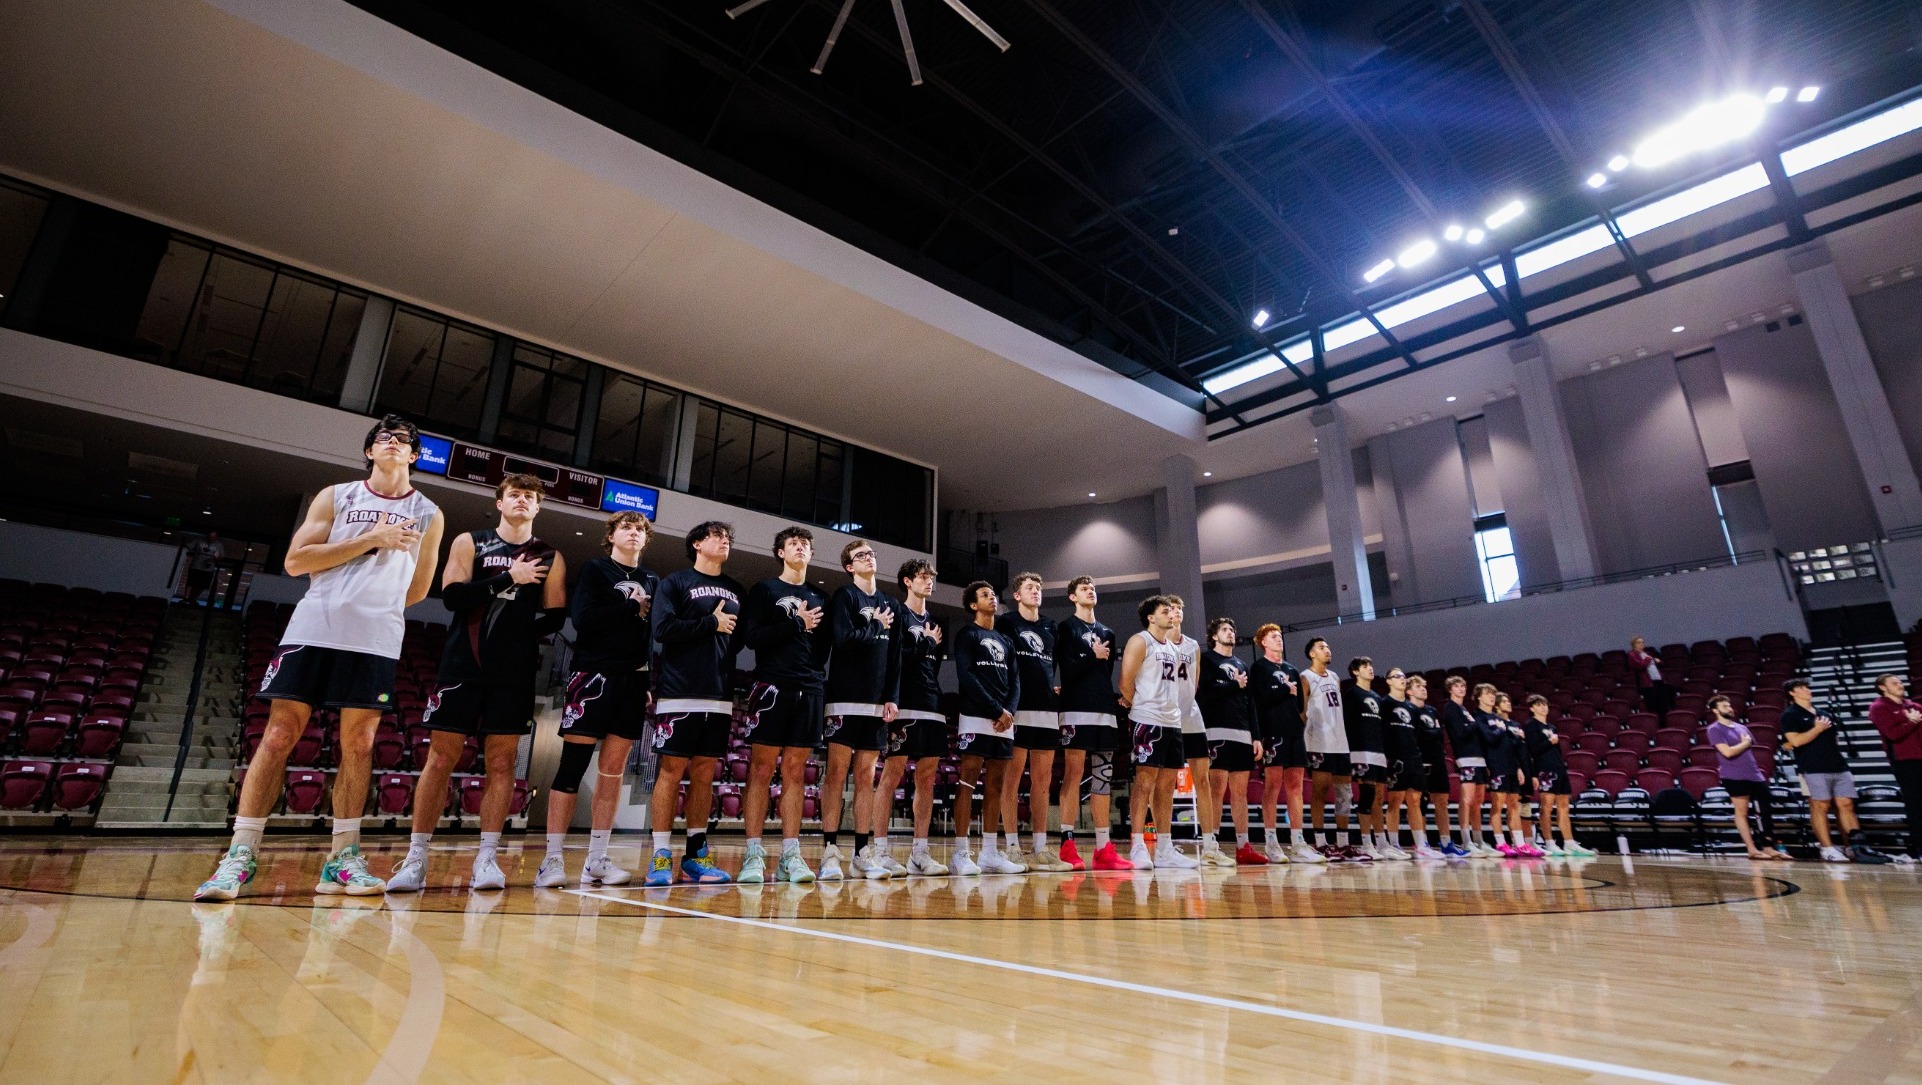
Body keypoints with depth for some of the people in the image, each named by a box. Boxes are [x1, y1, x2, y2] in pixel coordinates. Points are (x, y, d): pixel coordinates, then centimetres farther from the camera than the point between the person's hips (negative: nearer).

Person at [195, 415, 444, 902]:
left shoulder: (427, 515, 11)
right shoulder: (336, 496, 11)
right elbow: (295, 561, -1)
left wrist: (375, 606, 10)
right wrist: (370, 539, -7)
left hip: (377, 640, 0)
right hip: (313, 630, 0)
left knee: (358, 745, 2)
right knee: (278, 737, -2)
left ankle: (342, 858, 8)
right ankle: (240, 854, 6)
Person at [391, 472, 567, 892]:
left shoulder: (549, 559, 9)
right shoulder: (469, 542, 6)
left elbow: (556, 617, 6)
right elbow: (452, 595, -8)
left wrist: (517, 630, -11)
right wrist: (508, 579, -14)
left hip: (514, 675, 1)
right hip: (462, 667, -1)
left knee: (501, 763, 1)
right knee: (441, 760, 1)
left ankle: (486, 858, 7)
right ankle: (415, 859, 10)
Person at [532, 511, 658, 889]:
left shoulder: (653, 582, 16)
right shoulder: (594, 570, 4)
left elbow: (660, 630, 13)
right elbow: (582, 619, -10)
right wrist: (632, 607, -7)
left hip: (635, 680, 5)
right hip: (594, 673, -4)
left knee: (614, 768, 5)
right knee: (573, 763, -5)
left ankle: (596, 859, 11)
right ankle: (553, 859, 2)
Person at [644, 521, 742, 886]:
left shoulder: (736, 589, 17)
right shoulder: (675, 582, 3)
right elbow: (663, 628, -11)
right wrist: (712, 623, -7)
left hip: (720, 695, 5)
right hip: (680, 692, -5)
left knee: (705, 773, 6)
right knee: (672, 770, -3)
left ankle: (696, 855, 12)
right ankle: (661, 856, 4)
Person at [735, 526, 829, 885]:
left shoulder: (819, 601, 19)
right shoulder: (764, 590, 6)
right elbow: (751, 637, -7)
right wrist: (797, 624, -7)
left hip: (809, 693, 4)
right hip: (772, 688, -4)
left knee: (795, 773, 4)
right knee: (761, 770, -4)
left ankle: (790, 855, 6)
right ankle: (753, 855, 1)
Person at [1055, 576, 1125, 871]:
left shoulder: (1107, 632, 21)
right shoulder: (1066, 627, 4)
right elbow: (1067, 670, -7)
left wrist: (1116, 698, 7)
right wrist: (1093, 656, -4)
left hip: (1105, 712, 6)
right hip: (1077, 710, -6)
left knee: (1103, 776, 4)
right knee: (1074, 772, -9)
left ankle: (1103, 848, 7)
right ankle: (1067, 845, -6)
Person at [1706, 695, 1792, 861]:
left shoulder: (1742, 727, 18)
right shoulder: (1714, 729, -6)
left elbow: (1751, 749, 27)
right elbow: (1727, 752, -15)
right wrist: (1745, 743, -3)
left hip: (1755, 775, 7)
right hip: (1735, 777, -7)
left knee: (1764, 812, 3)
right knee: (1741, 812, -1)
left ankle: (1768, 848, 8)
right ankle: (1752, 849, 3)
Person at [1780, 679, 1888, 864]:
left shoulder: (1821, 713, 22)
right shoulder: (1790, 714, -2)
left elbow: (1832, 737, 28)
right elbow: (1795, 741, -13)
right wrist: (1818, 728, -8)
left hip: (1838, 766, 7)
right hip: (1814, 769, -7)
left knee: (1846, 805, 2)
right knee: (1820, 807, -7)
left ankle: (1855, 847, 4)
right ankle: (1828, 849, -5)